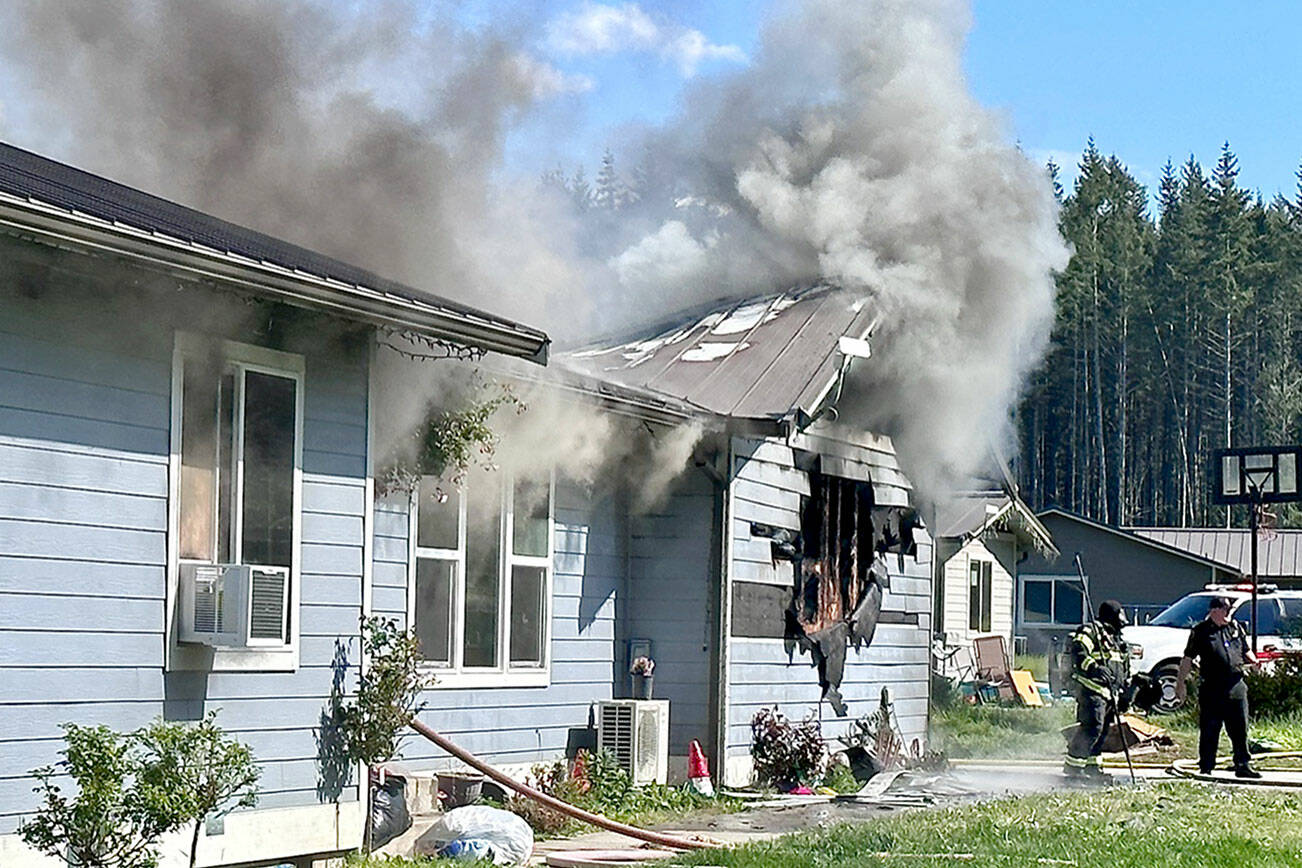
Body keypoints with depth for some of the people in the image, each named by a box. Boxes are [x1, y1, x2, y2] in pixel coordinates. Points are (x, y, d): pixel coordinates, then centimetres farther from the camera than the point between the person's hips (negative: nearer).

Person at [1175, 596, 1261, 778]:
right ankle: (1206, 768, 9)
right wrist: (1181, 684, -3)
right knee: (1209, 731, 1)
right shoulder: (1200, 631, 1)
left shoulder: (1236, 628, 15)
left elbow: (1246, 651, 25)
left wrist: (1253, 661, 2)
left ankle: (1242, 766, 12)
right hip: (1212, 688, -4)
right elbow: (1187, 659, 1)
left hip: (1236, 686, 4)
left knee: (1240, 729, 5)